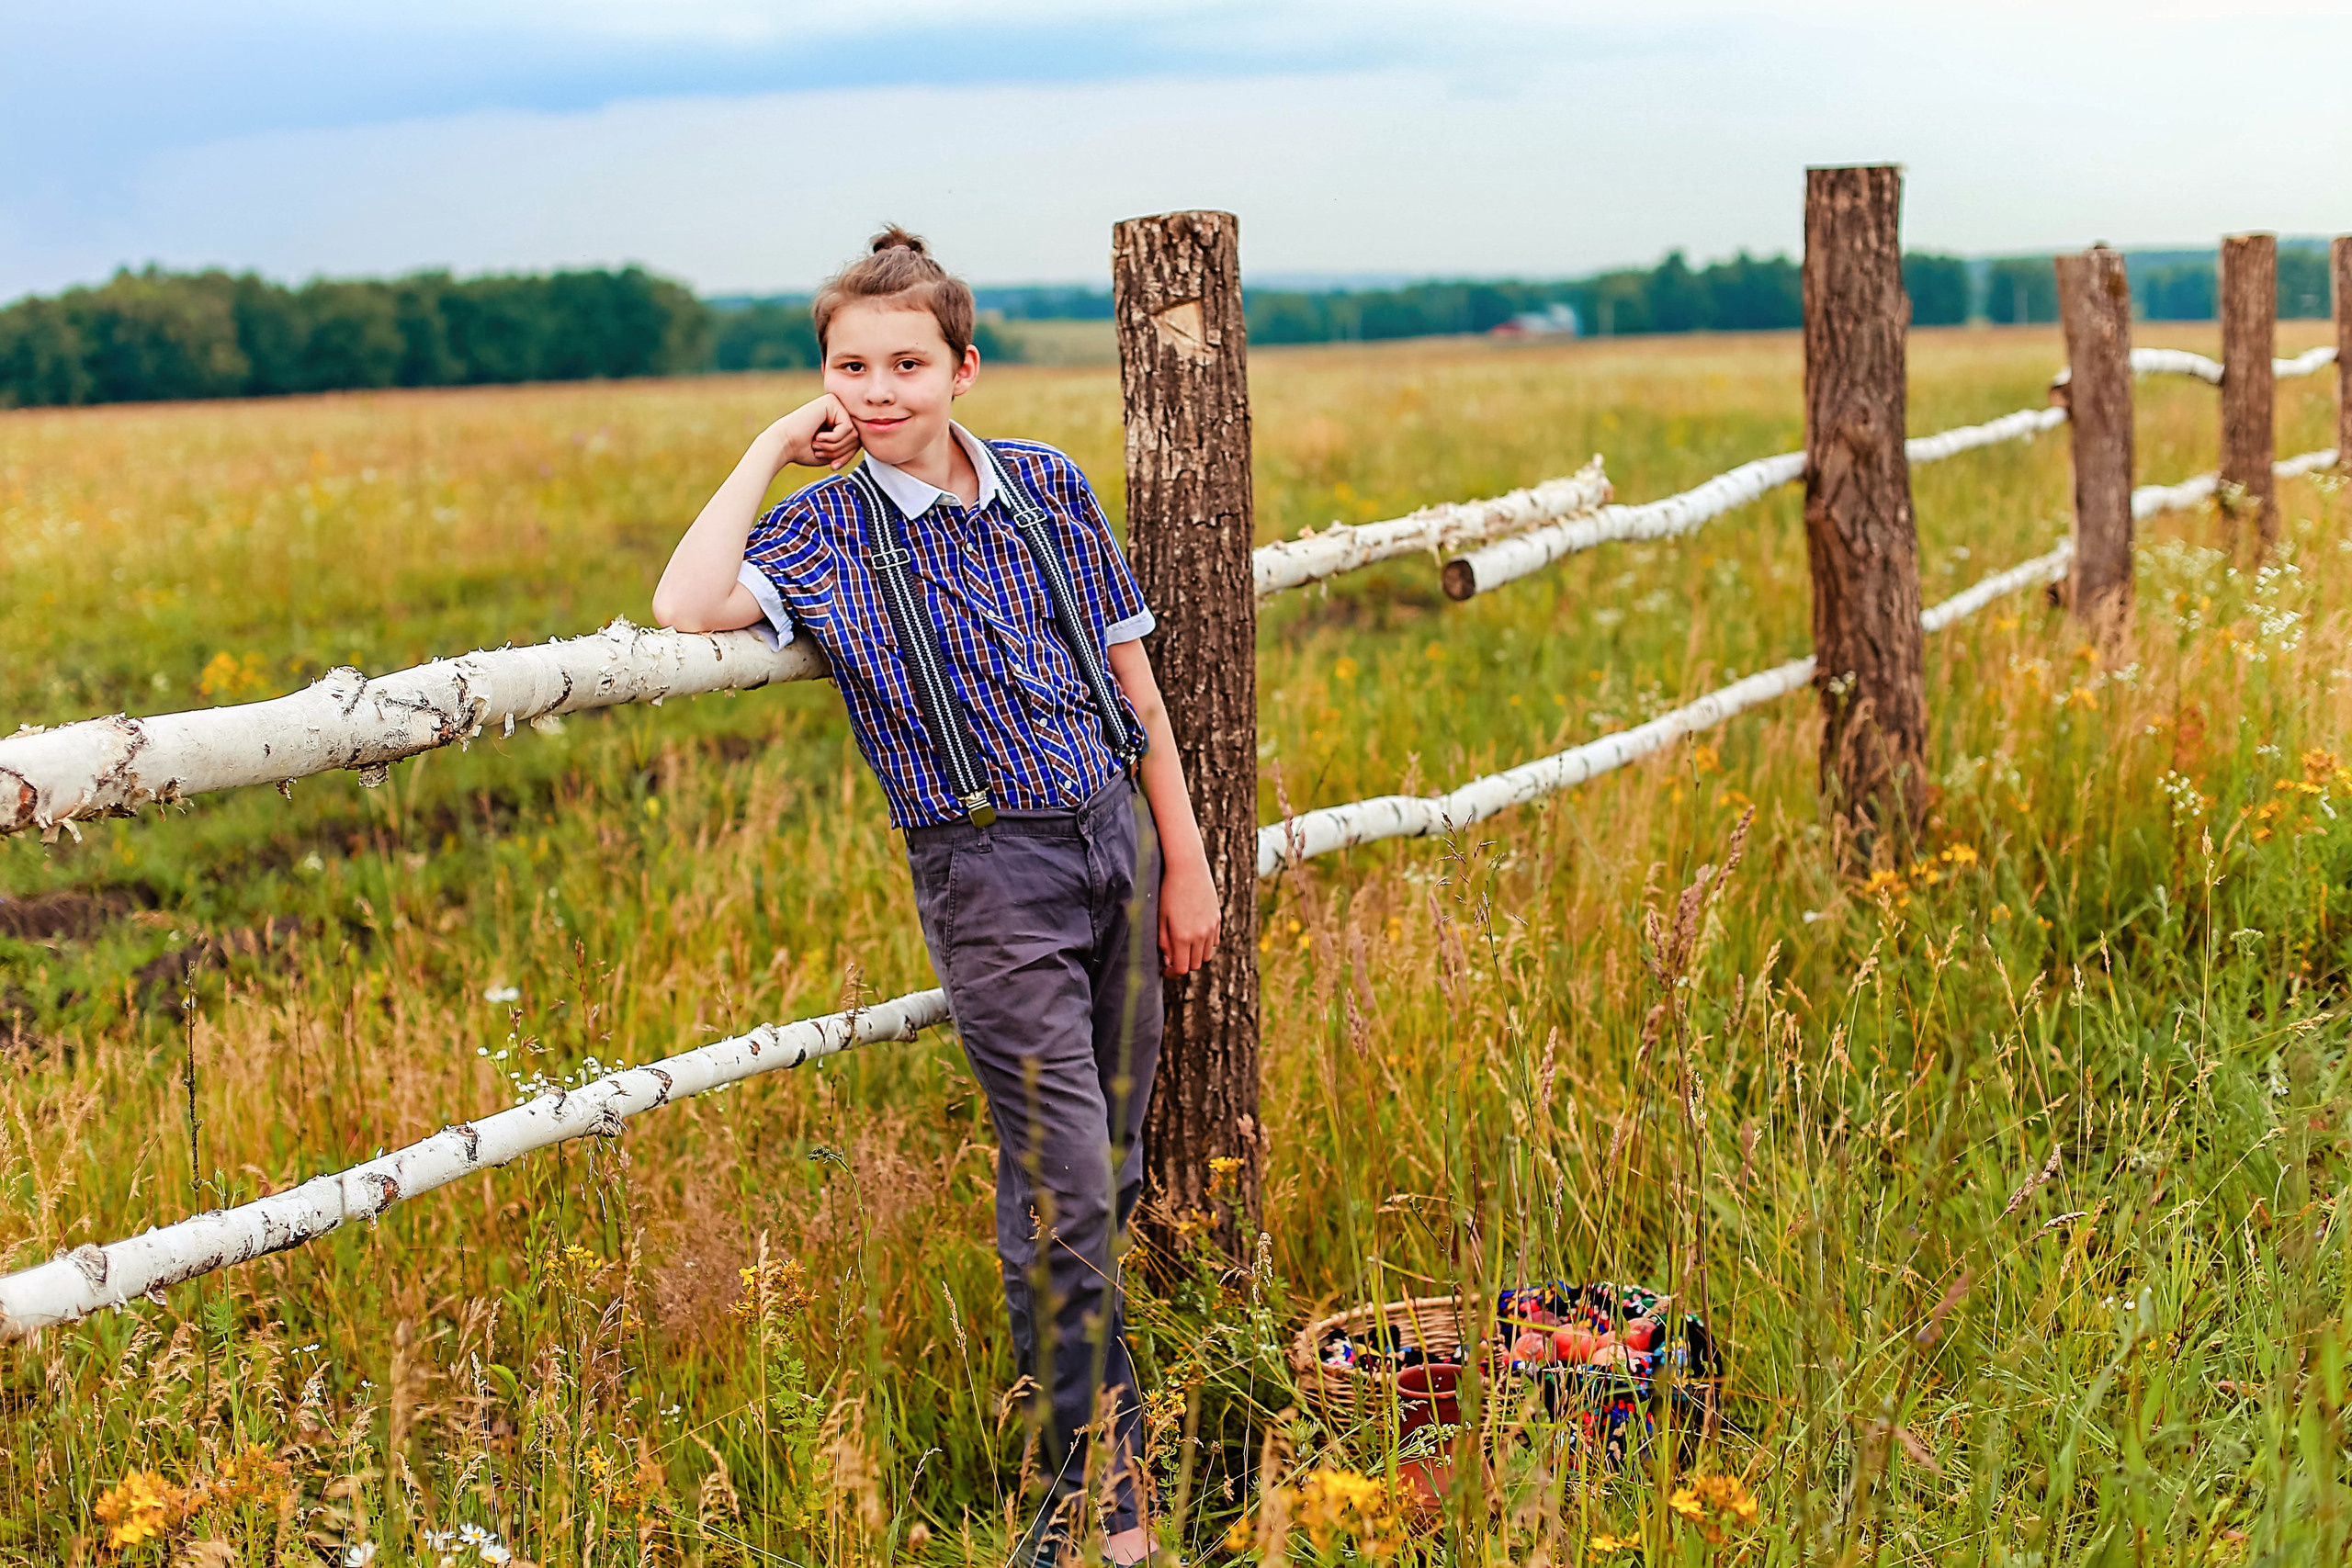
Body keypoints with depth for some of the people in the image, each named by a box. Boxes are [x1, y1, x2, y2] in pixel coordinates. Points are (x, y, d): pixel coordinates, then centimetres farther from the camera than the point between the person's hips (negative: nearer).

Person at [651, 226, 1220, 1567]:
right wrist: (771, 450, -14)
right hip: (990, 868, -4)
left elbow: (1129, 675, 11)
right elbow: (687, 608, -25)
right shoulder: (821, 531, -4)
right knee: (1064, 1189, -7)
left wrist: (1185, 857, 10)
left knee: (1113, 1167, 13)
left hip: (1117, 834, 4)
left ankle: (1073, 1352, 33)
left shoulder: (1050, 487, 5)